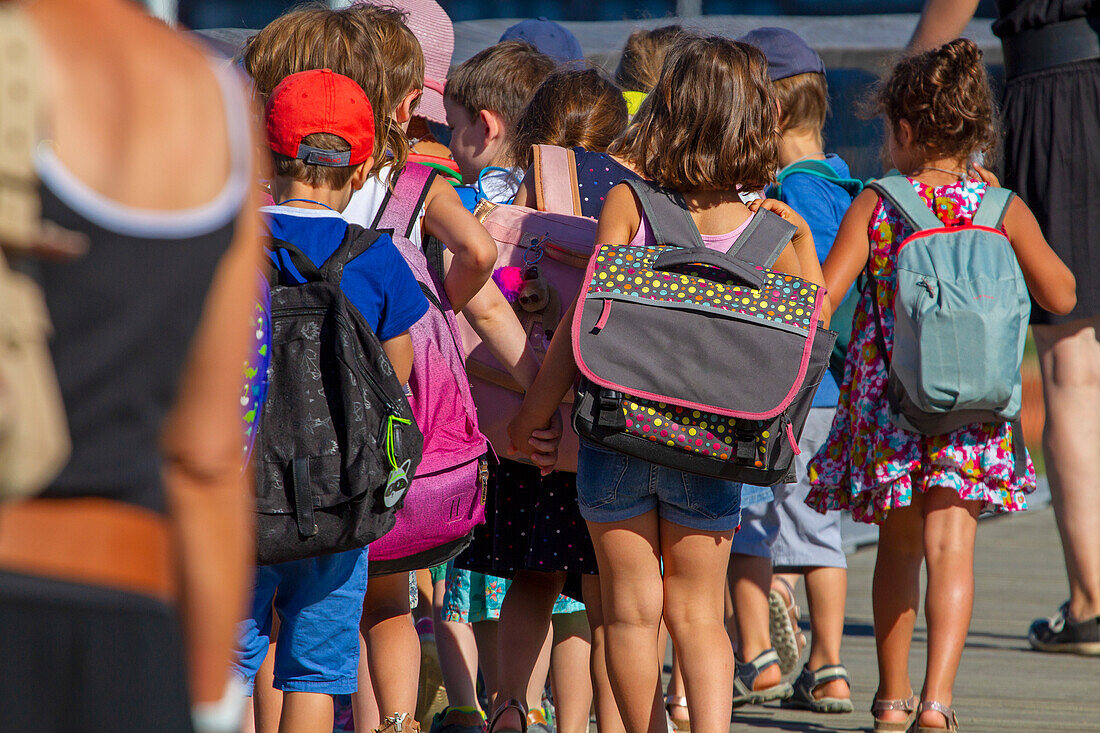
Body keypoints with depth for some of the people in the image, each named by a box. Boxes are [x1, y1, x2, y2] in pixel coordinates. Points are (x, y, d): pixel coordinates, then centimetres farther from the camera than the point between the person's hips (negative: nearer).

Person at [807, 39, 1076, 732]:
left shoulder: (873, 208, -6)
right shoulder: (1002, 208, -2)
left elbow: (820, 299, -11)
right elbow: (1060, 295, 7)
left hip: (886, 394, 1)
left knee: (898, 546, 17)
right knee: (951, 546, -4)